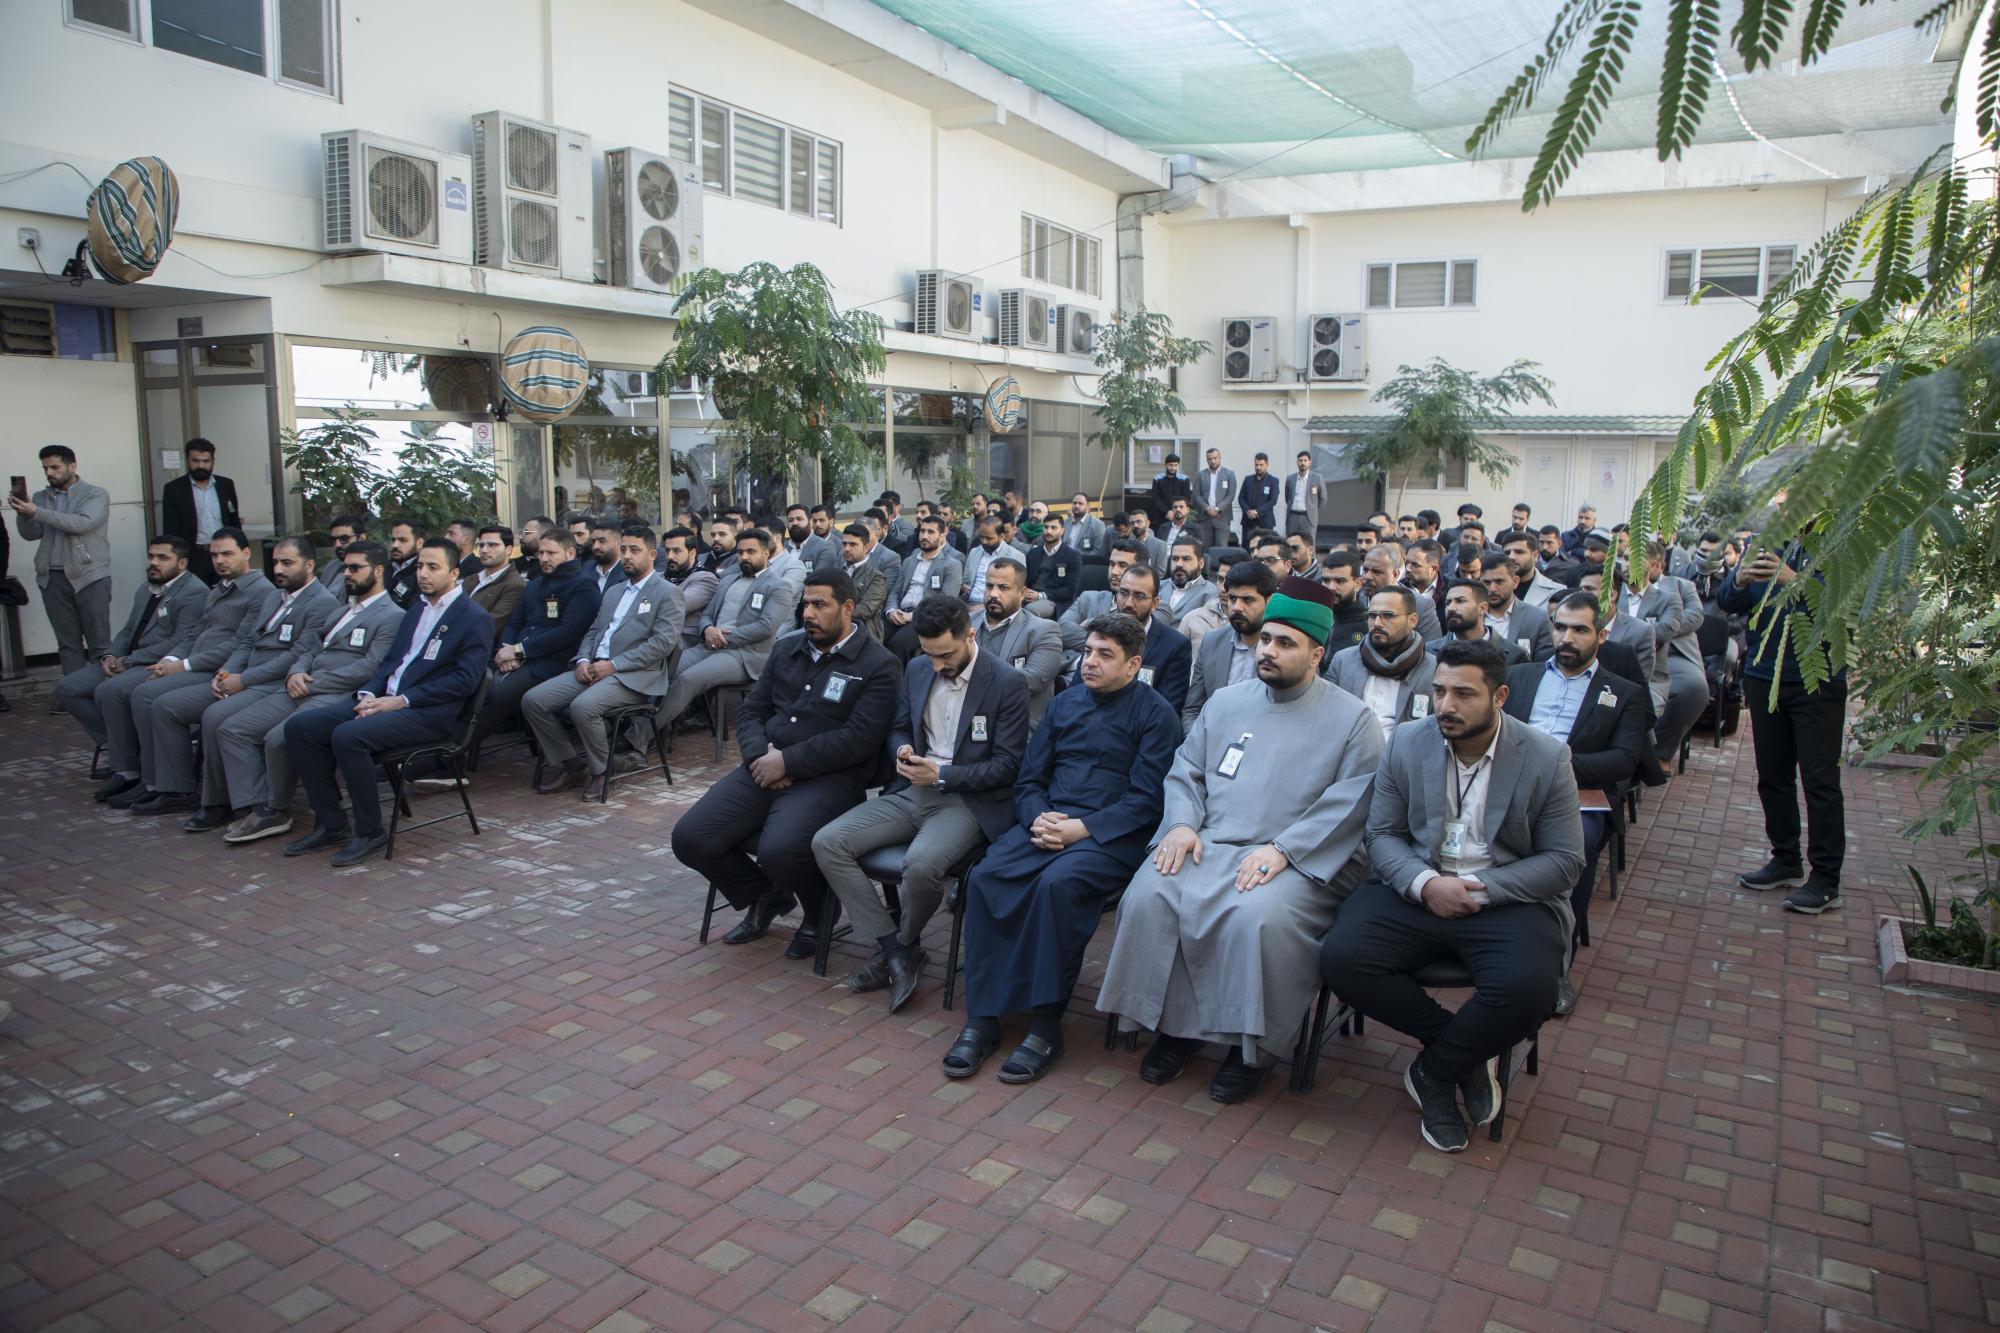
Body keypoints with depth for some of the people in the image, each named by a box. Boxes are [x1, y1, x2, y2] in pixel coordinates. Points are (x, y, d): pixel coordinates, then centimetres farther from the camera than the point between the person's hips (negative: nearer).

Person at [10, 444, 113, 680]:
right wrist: (22, 513, -13)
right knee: (67, 643, 4)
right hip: (53, 578, 4)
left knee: (99, 642, -5)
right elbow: (31, 534, 6)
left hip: (90, 575, -4)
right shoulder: (41, 497, 14)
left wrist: (37, 512, -19)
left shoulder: (96, 494, 2)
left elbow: (82, 523, -15)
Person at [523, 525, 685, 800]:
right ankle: (567, 764, 4)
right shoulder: (614, 592, 26)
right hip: (593, 670, 8)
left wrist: (613, 665, -15)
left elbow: (663, 643, -11)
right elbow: (593, 631, 24)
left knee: (583, 706, -33)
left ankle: (601, 770, -9)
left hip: (634, 676, -8)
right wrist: (583, 660, 0)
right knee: (533, 700, -10)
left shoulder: (667, 593, 1)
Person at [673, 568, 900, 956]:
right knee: (690, 838, -11)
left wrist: (788, 762, -16)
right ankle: (765, 896, 18)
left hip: (828, 779, -6)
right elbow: (751, 710, 16)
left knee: (778, 850, -32)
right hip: (765, 768, 6)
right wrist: (759, 755, -6)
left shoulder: (878, 665, -3)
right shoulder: (787, 648, 16)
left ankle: (819, 913, 4)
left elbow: (859, 737, -14)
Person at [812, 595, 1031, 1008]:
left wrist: (942, 774, -17)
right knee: (827, 843, -13)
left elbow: (1008, 765, -9)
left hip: (967, 800, -6)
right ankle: (897, 952, -8)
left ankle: (904, 945, 0)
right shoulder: (917, 669, 8)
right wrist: (903, 750, -5)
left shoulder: (1008, 683, -10)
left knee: (921, 864, -36)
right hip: (912, 790, 6)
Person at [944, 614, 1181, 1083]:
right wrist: (1038, 817, -6)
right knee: (985, 876, -23)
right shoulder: (1064, 704, 19)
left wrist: (1082, 828, -17)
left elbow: (1146, 800, -7)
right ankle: (981, 1018, -18)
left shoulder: (1155, 713, 2)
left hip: (1111, 835, -5)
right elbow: (1028, 780, 17)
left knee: (1058, 882, -35)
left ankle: (1046, 1026, -23)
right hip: (1047, 822, 5)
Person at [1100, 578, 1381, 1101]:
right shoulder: (1226, 701, 17)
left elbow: (1348, 803, -8)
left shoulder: (1351, 720, 3)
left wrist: (1283, 850, -19)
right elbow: (1185, 770, 17)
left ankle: (1254, 1045, -10)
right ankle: (1174, 1023, -5)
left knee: (1259, 916, -35)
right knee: (1147, 895, -23)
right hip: (1208, 844, 4)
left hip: (1295, 860, -4)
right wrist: (1182, 823, -4)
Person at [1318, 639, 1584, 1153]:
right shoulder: (1406, 743, 3)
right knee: (1340, 959, -23)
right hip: (1415, 888, 2)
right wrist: (1425, 884, -17)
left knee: (1527, 990, -33)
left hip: (1506, 897, -2)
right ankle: (1466, 1048, -1)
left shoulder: (1546, 758, -3)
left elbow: (1565, 860, -3)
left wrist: (1483, 891, -15)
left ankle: (1434, 1072, -1)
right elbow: (1382, 835, 4)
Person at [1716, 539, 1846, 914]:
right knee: (1772, 777, 12)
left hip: (1818, 681, -5)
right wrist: (1740, 580, -19)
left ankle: (1826, 880, 3)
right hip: (1764, 677, 5)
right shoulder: (1760, 543, 8)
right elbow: (1727, 604, 3)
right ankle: (1786, 861, 26)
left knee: (1820, 780, -3)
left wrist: (1793, 579, -31)